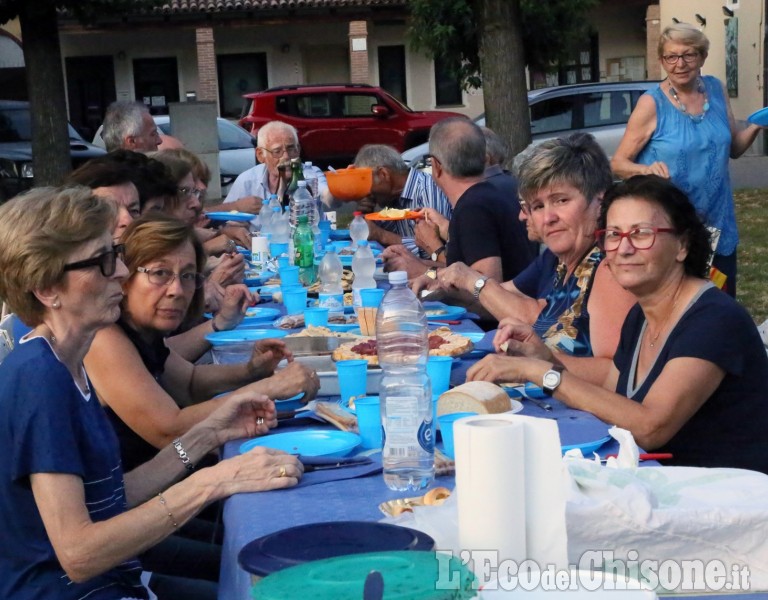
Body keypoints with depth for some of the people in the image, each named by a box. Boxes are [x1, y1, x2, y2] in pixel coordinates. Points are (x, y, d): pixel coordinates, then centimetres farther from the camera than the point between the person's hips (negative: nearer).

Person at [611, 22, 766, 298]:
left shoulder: (716, 89, 2)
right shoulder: (652, 104, -11)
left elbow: (733, 148, 12)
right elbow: (618, 163, -9)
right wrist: (647, 169, -28)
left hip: (718, 224, 5)